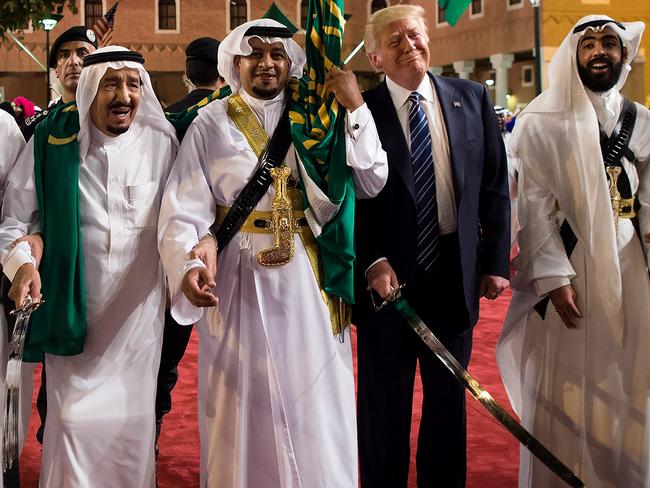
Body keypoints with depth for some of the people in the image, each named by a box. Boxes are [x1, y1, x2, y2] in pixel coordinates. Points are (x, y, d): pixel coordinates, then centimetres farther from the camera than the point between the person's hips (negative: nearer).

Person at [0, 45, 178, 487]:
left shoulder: (161, 143, -3)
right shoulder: (51, 142, -6)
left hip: (139, 310, 1)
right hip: (72, 307, -1)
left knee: (132, 421, 8)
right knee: (74, 419, 2)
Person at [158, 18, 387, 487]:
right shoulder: (212, 123, -3)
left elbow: (371, 183, -3)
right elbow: (185, 210, -11)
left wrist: (356, 109, -12)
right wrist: (188, 265, -29)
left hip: (307, 281, 2)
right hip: (239, 281, -2)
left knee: (314, 405, 9)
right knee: (244, 408, 9)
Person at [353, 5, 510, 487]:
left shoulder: (472, 99, 3)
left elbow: (495, 185, 5)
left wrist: (495, 260, 1)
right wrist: (373, 262, -15)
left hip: (455, 271, 3)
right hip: (388, 275, -3)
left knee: (448, 395, 16)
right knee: (384, 401, 9)